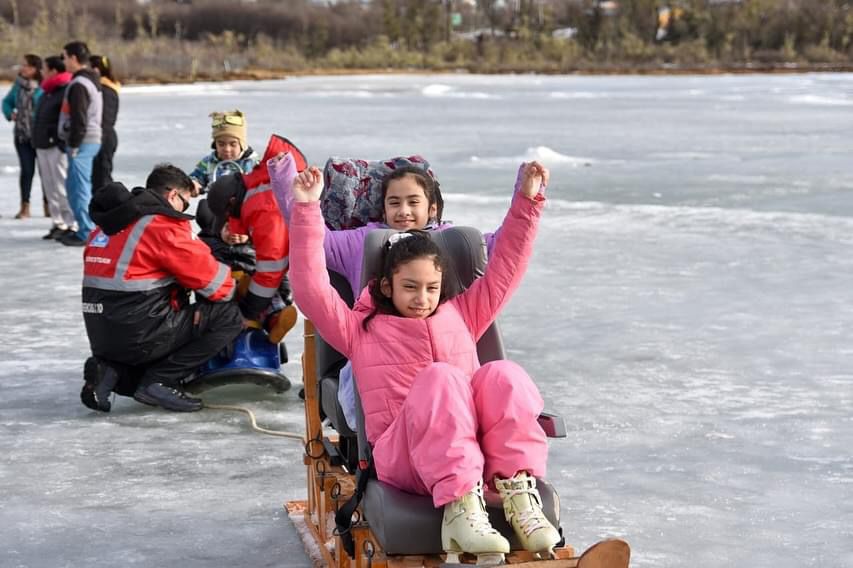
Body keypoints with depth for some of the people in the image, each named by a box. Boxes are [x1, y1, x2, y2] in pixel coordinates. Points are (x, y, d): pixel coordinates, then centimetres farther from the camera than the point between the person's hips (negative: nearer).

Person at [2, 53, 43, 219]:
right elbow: (7, 102, 17)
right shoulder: (18, 85, 5)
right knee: (27, 169, 3)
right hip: (22, 134, 3)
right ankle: (25, 207, 11)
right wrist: (10, 113, 0)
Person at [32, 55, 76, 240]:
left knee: (61, 188, -9)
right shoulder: (48, 92, 18)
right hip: (43, 146, 10)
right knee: (50, 188, 11)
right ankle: (59, 223, 17)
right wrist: (37, 142, 21)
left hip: (57, 147, -10)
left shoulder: (66, 91, -13)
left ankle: (71, 226, -5)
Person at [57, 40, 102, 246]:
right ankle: (88, 229, 20)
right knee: (76, 187, 16)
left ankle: (86, 233, -5)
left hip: (82, 143, -10)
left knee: (79, 188, -7)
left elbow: (79, 119, -21)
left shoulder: (79, 85, -16)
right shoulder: (92, 81, 16)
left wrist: (73, 145, -16)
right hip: (92, 140, 10)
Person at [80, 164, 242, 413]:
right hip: (139, 335, -8)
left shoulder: (106, 226, 14)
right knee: (228, 316, -3)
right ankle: (159, 381, -7)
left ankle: (112, 371, 6)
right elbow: (211, 279, -5)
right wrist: (235, 290, 15)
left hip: (100, 336, 8)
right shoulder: (164, 224, -10)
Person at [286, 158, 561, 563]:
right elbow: (311, 288, 9)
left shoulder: (461, 316, 30)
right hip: (403, 457, -3)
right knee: (440, 377, -34)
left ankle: (517, 492, -40)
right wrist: (307, 211, 4)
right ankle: (459, 505, -47)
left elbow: (504, 268, 29)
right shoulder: (361, 330, 21)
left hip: (480, 449, 3)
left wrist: (526, 202, 21)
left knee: (503, 374, -27)